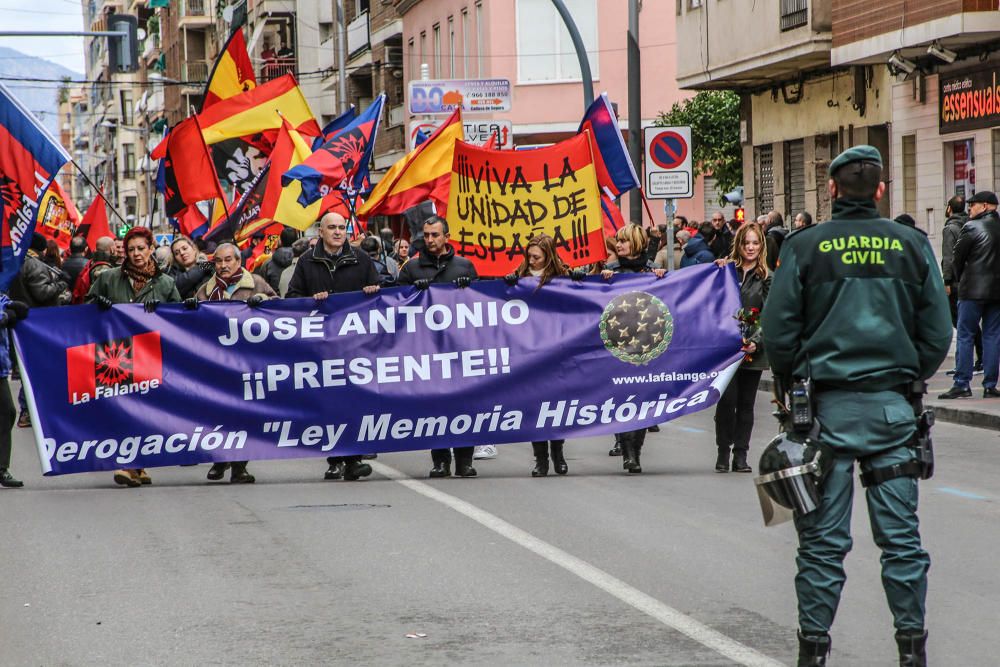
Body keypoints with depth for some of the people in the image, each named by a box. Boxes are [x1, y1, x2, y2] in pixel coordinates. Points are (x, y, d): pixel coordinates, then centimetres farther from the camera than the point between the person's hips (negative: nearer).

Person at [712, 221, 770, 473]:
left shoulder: (766, 278, 5)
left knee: (746, 403, 5)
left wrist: (756, 341, -16)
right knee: (727, 400, -8)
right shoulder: (726, 269, 8)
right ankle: (723, 452, 3)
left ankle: (740, 455, 11)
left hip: (752, 350, 0)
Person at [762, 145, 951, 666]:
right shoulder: (911, 244, 1)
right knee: (900, 535, 6)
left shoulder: (805, 246, -4)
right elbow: (938, 333, 4)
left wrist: (794, 385, 13)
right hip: (893, 407, 1)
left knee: (822, 539, 4)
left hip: (827, 407, -1)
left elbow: (778, 332, -3)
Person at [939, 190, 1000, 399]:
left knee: (965, 336, 0)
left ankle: (962, 384, -4)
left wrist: (960, 279, 12)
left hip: (973, 290, -5)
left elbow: (957, 258, -4)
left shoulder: (971, 227, -9)